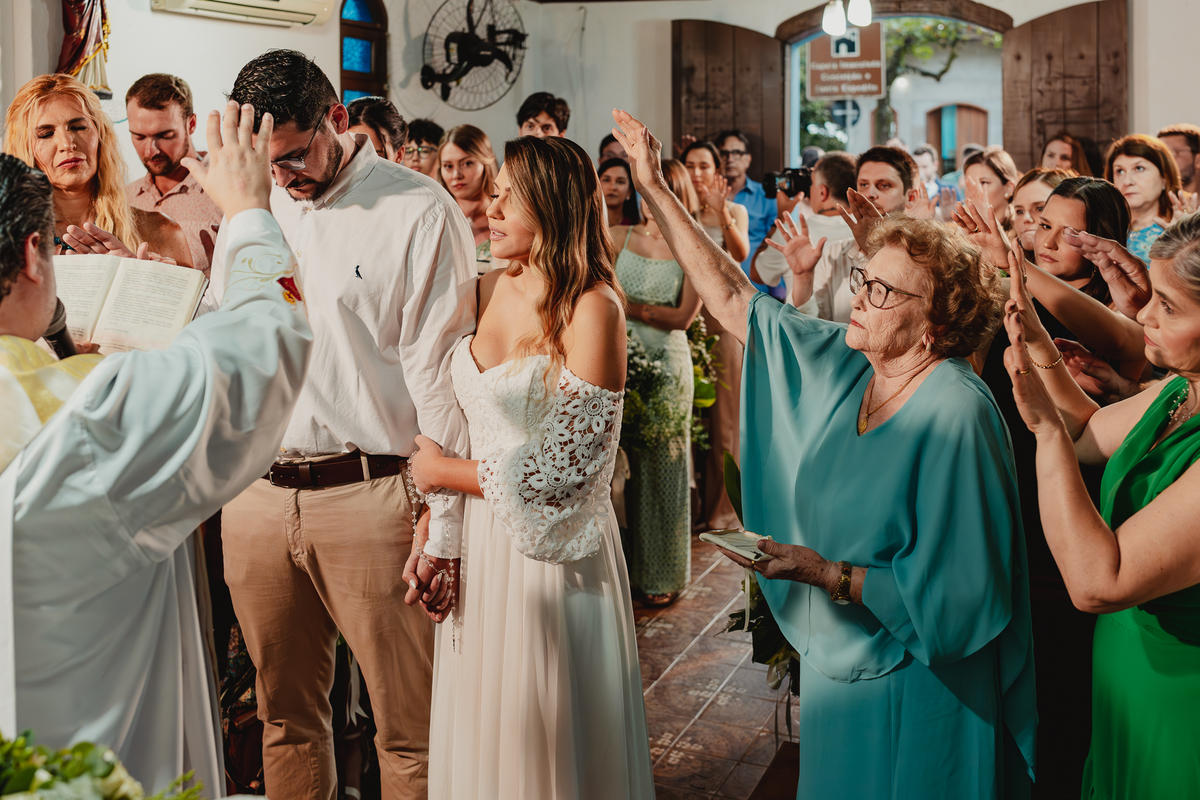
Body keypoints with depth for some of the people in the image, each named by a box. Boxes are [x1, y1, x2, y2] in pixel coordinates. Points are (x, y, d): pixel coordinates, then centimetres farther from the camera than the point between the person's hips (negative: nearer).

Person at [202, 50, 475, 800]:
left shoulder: (419, 211, -7)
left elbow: (441, 375, -10)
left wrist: (448, 522, -13)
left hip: (370, 496, -5)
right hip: (257, 495, 6)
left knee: (409, 725, 3)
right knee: (285, 713, 17)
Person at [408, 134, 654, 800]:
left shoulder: (592, 307, -14)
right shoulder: (490, 289, 5)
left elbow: (567, 471, -16)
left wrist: (447, 473, -7)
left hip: (554, 553, -6)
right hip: (476, 543, 6)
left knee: (546, 743, 9)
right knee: (479, 734, 17)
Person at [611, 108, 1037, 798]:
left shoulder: (956, 416, -24)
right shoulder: (840, 364, -3)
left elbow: (951, 598, -24)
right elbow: (733, 298, 3)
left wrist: (826, 573, -26)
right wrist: (654, 187, 2)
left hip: (911, 692, -7)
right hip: (834, 664, 7)